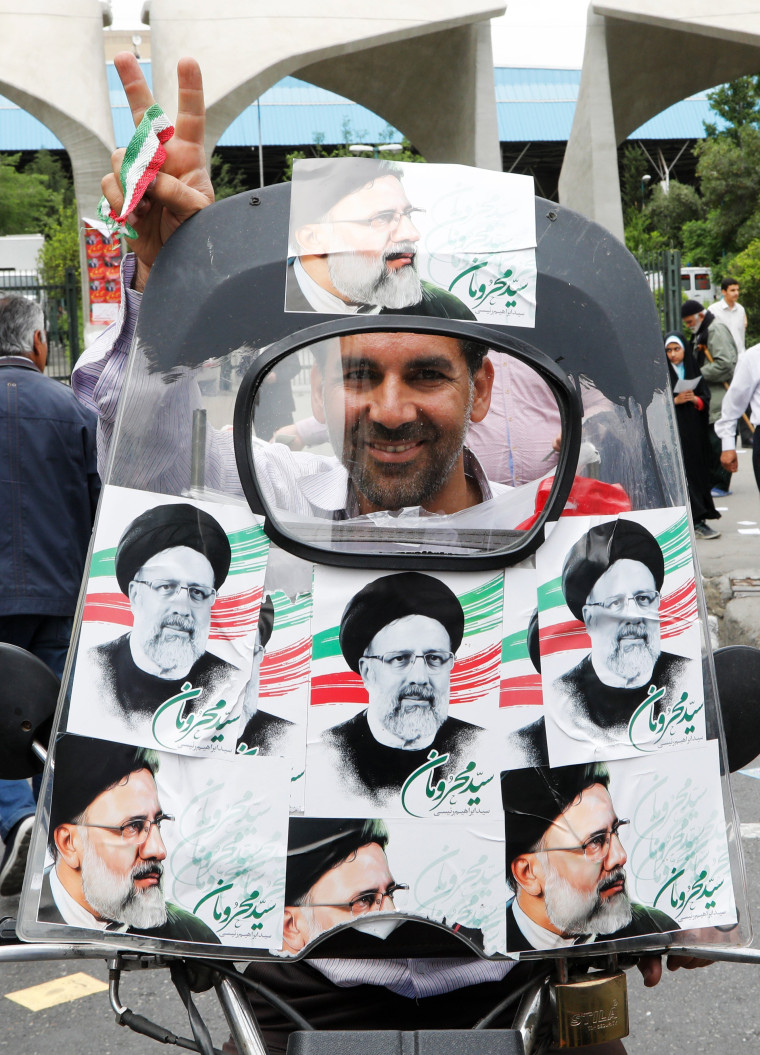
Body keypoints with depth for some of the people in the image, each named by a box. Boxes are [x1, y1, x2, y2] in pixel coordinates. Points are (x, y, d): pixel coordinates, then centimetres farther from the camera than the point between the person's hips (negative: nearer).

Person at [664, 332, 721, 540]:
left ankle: (698, 518, 9)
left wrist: (695, 399, -11)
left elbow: (706, 398, 10)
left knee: (699, 469, 2)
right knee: (685, 472, -10)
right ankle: (697, 521, -14)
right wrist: (675, 401, -17)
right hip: (674, 431, -4)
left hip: (695, 430, 4)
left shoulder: (694, 371, 13)